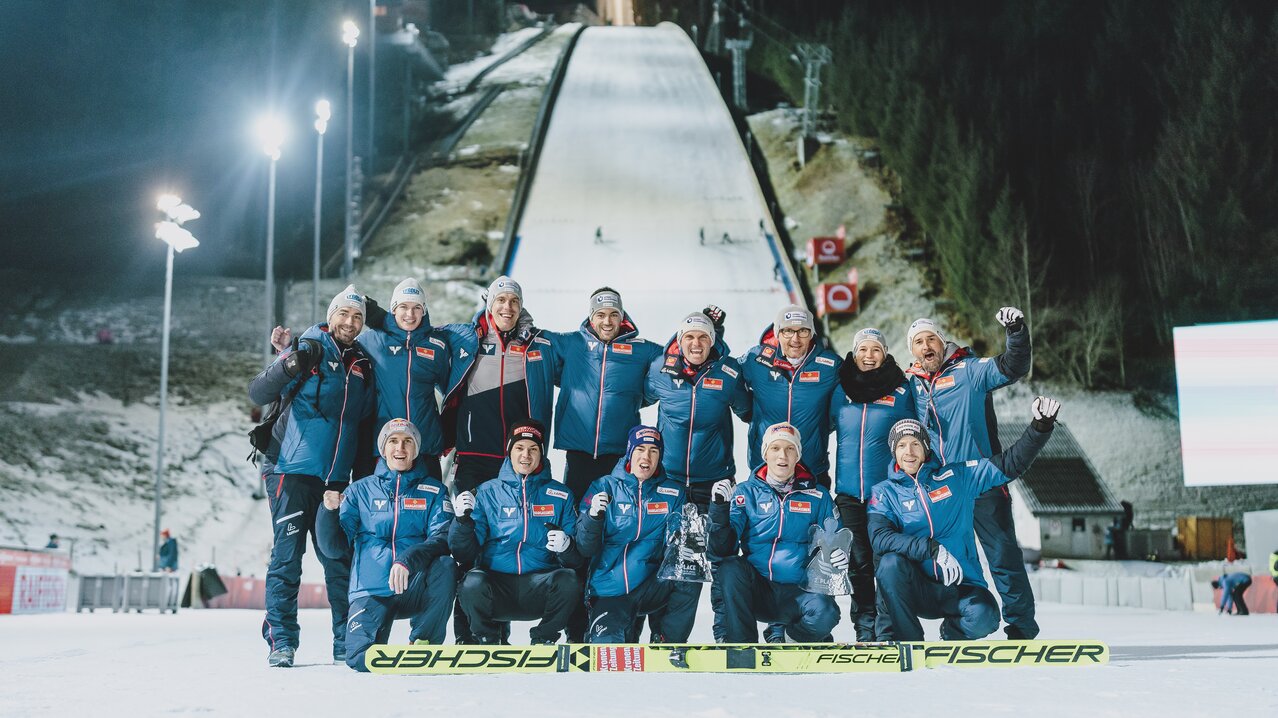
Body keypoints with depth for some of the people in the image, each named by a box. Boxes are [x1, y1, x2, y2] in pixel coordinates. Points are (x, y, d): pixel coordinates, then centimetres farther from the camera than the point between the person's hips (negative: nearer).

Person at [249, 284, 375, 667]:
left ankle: (347, 643, 13)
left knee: (339, 559, 6)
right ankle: (281, 641, 1)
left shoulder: (363, 365, 12)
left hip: (336, 478, 5)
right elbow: (258, 394, -11)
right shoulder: (309, 350, -4)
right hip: (292, 470, -5)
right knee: (287, 555, -5)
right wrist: (288, 365, -28)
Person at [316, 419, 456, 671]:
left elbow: (442, 539, -8)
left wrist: (408, 560, -26)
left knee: (444, 565, -31)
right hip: (371, 591, 0)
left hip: (414, 591, 0)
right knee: (362, 659, -24)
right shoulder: (360, 490, 9)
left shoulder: (433, 491, 7)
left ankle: (423, 643, -11)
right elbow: (335, 548, 4)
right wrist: (329, 511, -15)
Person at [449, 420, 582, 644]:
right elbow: (465, 553, 4)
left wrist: (566, 546, -15)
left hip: (540, 587, 1)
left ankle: (543, 640, -2)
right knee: (473, 583, -33)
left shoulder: (560, 495, 12)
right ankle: (487, 640, -1)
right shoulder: (487, 491, 11)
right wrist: (463, 520, -14)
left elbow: (576, 558, 8)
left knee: (568, 581, -30)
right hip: (495, 580, 0)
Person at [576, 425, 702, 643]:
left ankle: (666, 642, -7)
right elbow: (585, 549, -3)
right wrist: (593, 516, -22)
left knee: (689, 577, -27)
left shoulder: (673, 492, 6)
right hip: (610, 591, -3)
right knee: (607, 646, -28)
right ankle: (626, 635, 7)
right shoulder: (604, 487, 1)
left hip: (651, 586, 3)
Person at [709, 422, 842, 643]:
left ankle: (792, 637, 4)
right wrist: (720, 506, -18)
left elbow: (832, 541, 14)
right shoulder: (746, 492, 5)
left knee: (824, 614, -31)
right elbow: (723, 549, -2)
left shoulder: (817, 495, 9)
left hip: (798, 591, 0)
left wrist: (840, 557, -10)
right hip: (755, 590, 0)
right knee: (730, 567, -30)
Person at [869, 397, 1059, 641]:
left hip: (960, 588, 1)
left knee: (983, 617, -30)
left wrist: (1041, 427, -10)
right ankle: (899, 640, -13)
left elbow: (1010, 464, 5)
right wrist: (933, 549, -28)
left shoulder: (956, 476, 5)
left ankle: (953, 632, 9)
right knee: (891, 562, -32)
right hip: (913, 590, -1)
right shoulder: (885, 492, 1)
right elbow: (880, 539, -16)